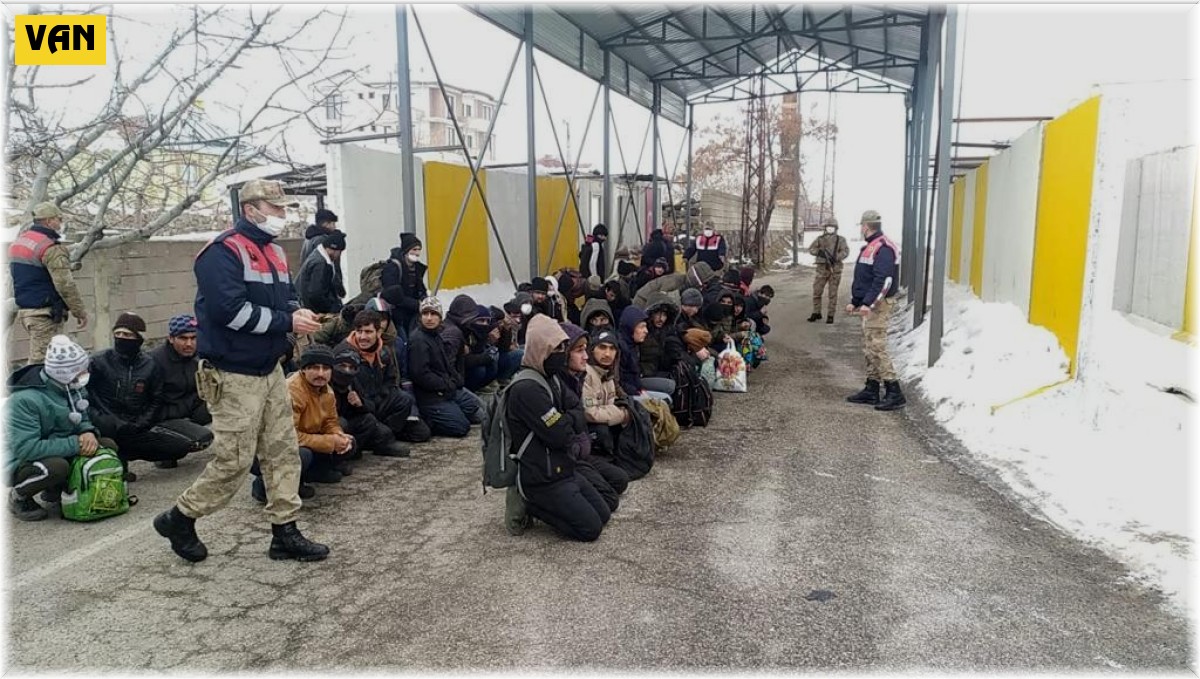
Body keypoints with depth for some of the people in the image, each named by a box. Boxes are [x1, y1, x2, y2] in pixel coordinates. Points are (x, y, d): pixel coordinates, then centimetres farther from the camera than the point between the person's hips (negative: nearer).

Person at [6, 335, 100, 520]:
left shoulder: (72, 388, -5)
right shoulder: (25, 399, -28)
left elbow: (83, 420, 8)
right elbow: (26, 448, -33)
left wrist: (89, 433, -17)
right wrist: (74, 444, -31)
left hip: (59, 454, 8)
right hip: (21, 464, -7)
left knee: (108, 446, -11)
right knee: (57, 467, -38)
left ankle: (55, 490, 9)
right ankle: (19, 496, -3)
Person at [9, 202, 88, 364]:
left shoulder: (18, 243, 15)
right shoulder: (50, 248, -16)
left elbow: (17, 279, 22)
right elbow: (65, 285, -20)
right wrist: (80, 311, -13)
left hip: (24, 310, 10)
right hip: (45, 314, -10)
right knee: (40, 362, -8)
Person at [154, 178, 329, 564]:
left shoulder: (274, 252, 13)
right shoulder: (223, 252, -15)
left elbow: (286, 296, 19)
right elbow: (230, 310, -25)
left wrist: (298, 312, -5)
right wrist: (287, 321, -21)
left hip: (269, 370, 9)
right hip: (233, 375, -9)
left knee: (284, 451, 8)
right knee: (234, 460, -2)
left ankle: (285, 533, 17)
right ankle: (179, 519, 21)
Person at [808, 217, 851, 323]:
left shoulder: (840, 239, 2)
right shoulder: (820, 239, 8)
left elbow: (846, 251, -10)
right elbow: (811, 249, 1)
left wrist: (835, 257, -25)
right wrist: (819, 252, -18)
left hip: (835, 269, -2)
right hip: (822, 268, 2)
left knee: (833, 294, 1)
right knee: (816, 291, 3)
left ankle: (831, 315, 8)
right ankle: (816, 313, 17)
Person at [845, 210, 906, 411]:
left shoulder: (884, 248, -15)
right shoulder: (870, 247, 18)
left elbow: (884, 280, -24)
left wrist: (868, 303, -28)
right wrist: (855, 302, 24)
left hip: (878, 305, -11)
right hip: (868, 305, 11)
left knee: (877, 348, -12)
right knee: (869, 349, 13)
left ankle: (894, 393, -10)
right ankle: (871, 390, 20)